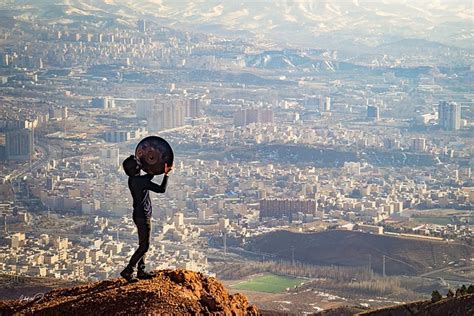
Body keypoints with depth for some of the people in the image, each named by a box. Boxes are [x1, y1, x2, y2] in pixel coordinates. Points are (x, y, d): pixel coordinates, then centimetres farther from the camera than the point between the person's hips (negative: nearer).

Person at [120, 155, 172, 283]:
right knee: (144, 246, -5)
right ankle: (128, 271, -6)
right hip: (143, 216, -9)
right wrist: (166, 174, -11)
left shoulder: (132, 180, 5)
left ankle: (141, 271, 22)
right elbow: (161, 189, -19)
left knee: (143, 245, 17)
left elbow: (149, 176, 26)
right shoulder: (141, 181, -22)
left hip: (139, 215, 9)